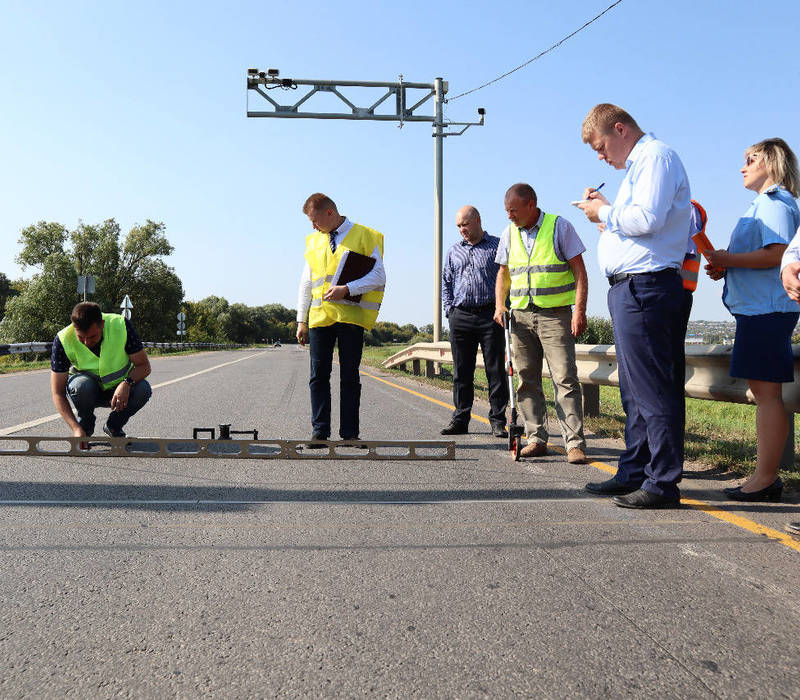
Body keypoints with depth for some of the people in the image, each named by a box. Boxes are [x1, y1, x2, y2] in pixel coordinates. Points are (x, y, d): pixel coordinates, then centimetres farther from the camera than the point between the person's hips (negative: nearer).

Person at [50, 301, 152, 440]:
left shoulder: (120, 325, -24)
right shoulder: (63, 340, -24)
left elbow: (144, 365, -16)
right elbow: (58, 393, -21)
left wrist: (127, 383, -37)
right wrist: (76, 428, -32)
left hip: (120, 388, 1)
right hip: (89, 392, -1)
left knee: (143, 389, -29)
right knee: (81, 385, -34)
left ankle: (113, 427, -1)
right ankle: (85, 426, -3)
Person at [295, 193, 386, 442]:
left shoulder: (365, 236, 1)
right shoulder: (313, 241, 17)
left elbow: (378, 276, -4)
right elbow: (306, 284, 19)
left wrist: (346, 289, -17)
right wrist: (302, 320, 13)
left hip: (351, 316, -4)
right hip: (319, 317, 4)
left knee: (349, 376, 0)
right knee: (319, 375, 3)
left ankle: (350, 433, 7)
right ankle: (320, 431, 10)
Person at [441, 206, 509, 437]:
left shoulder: (497, 246, 5)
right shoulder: (454, 251, 18)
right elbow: (446, 281, 21)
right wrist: (449, 308, 8)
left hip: (490, 316, -3)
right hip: (460, 317, 4)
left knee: (496, 371, -1)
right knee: (461, 372, 6)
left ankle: (498, 420, 6)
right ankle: (460, 419, 14)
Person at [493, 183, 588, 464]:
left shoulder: (560, 227, -1)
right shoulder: (509, 233, 13)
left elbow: (579, 271, -3)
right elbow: (503, 274, 20)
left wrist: (580, 310, -12)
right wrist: (499, 305, 5)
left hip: (555, 314, -5)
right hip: (520, 315, 5)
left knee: (565, 378, -9)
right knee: (527, 380, 5)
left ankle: (575, 443, -6)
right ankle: (537, 439, 15)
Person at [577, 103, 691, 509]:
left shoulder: (656, 156, -6)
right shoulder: (639, 164, 25)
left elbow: (647, 219, -21)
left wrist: (605, 212, -6)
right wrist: (605, 212, 12)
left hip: (645, 288, -11)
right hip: (629, 289, 11)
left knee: (653, 390, -8)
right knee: (634, 389, 13)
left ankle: (662, 483, -2)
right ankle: (633, 473, 21)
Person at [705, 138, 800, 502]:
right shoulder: (764, 203, 25)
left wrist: (729, 259, -13)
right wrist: (723, 268, 13)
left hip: (767, 309, -11)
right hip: (757, 308, 11)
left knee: (766, 391, -9)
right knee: (763, 391, 10)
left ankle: (765, 478, -6)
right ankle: (767, 476, 15)